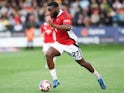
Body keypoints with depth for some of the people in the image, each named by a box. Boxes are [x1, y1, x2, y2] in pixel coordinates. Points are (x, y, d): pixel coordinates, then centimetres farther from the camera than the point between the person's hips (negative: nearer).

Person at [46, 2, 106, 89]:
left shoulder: (65, 15, -22)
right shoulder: (54, 17, 4)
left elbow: (67, 27, -42)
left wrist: (53, 25, -44)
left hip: (70, 44, -6)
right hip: (59, 43, 6)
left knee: (82, 62, 5)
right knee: (48, 55, -20)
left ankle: (99, 78, 27)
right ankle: (55, 80, -16)